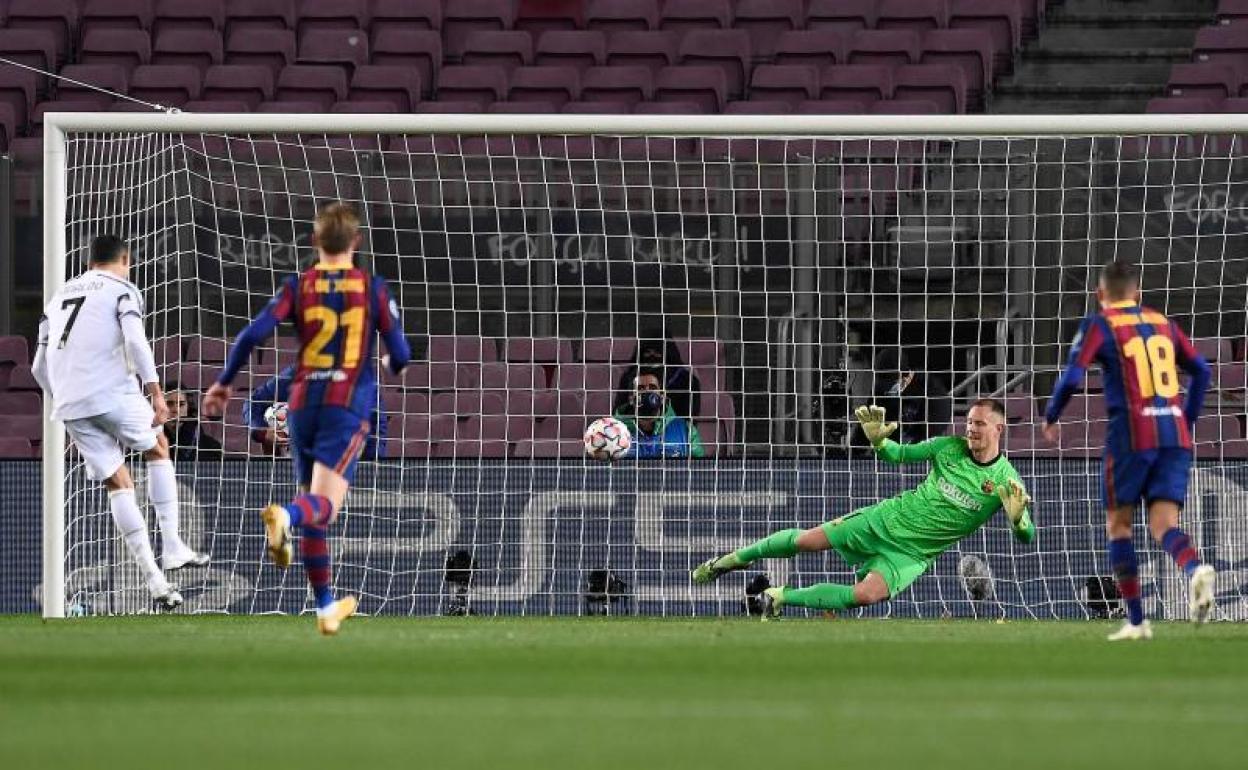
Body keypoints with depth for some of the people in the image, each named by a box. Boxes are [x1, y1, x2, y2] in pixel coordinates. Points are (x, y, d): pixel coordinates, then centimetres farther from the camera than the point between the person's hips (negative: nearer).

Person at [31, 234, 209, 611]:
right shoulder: (123, 290, 5)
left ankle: (154, 577, 2)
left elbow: (40, 367, 23)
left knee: (117, 484, 10)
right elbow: (135, 342, -13)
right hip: (113, 392, -5)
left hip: (70, 404, 5)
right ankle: (172, 547, 13)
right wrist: (155, 392, -15)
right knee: (158, 449, 21)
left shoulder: (59, 296, 23)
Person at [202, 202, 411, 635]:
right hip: (348, 406, -3)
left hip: (303, 404, 3)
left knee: (312, 508, 16)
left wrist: (224, 383, 7)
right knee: (324, 507, -15)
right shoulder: (373, 288, 2)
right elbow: (400, 354, 4)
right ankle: (284, 516, -50)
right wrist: (390, 366, 29)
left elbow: (253, 334, -6)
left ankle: (325, 608, 23)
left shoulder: (299, 286, 4)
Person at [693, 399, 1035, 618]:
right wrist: (878, 438, -16)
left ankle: (782, 597, -7)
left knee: (868, 595, -28)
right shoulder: (950, 447, -6)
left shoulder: (1006, 481, -14)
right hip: (888, 519, 2)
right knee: (806, 540, -4)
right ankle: (733, 559, 22)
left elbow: (1027, 537, -15)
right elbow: (899, 454, 7)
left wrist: (1017, 517, -39)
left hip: (911, 554, -2)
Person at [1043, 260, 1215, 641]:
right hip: (1175, 434, 4)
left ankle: (1136, 620, 7)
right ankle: (1194, 567, -37)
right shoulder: (1162, 323, 17)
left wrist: (1050, 419, 9)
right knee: (1164, 523, -1)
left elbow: (1071, 378, -7)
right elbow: (1200, 371, 17)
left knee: (1118, 523, 11)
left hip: (1131, 435, -4)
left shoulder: (1099, 325, 2)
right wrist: (1188, 421, 27)